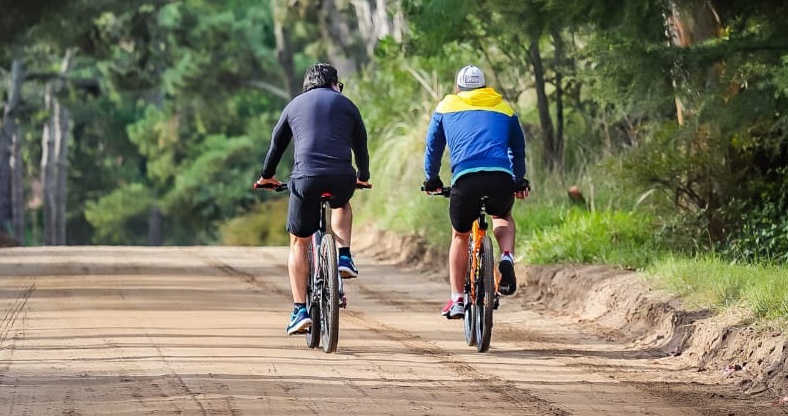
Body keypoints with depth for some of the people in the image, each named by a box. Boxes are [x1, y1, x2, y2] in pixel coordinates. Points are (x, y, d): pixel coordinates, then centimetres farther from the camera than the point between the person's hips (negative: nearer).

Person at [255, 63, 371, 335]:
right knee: (341, 204, 38)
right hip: (342, 177, 0)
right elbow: (361, 144, 28)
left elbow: (277, 143, 31)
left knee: (299, 243, 14)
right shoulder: (346, 105, 19)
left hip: (306, 177, 0)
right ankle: (344, 257, 18)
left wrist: (266, 176, 47)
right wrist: (363, 177, 46)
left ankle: (300, 310, 5)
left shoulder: (295, 105, 21)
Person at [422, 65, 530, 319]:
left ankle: (456, 300, 15)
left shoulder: (446, 108, 23)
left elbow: (433, 148, 31)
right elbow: (518, 149, 37)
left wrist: (431, 180, 46)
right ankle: (507, 258, 3)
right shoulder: (503, 109, 27)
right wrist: (520, 182, 50)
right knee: (502, 217, 33)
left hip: (465, 178, -1)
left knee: (460, 236, 22)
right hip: (501, 178, 1)